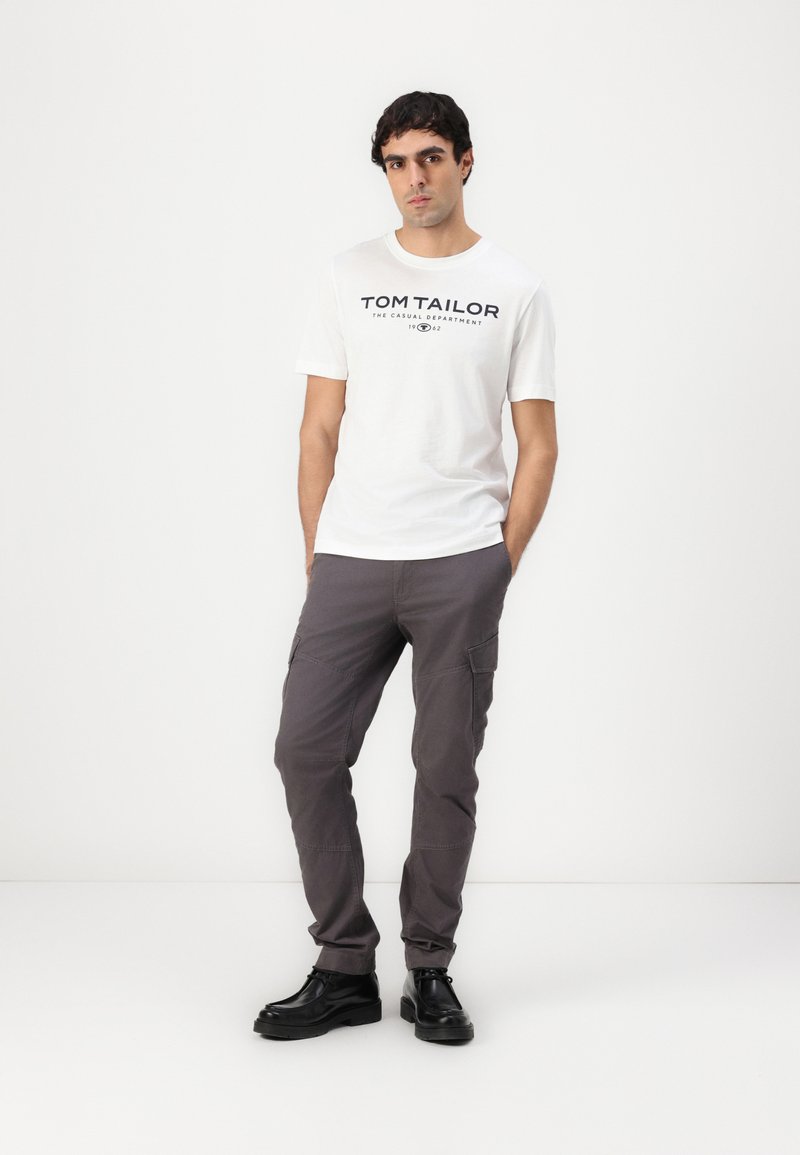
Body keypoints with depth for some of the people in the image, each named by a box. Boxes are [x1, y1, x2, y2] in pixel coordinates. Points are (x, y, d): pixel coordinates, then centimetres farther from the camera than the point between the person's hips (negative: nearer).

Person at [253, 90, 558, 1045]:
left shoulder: (516, 290, 5)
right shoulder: (347, 278, 8)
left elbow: (538, 444, 5)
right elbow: (320, 430, 8)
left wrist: (501, 566, -3)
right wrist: (318, 562, 3)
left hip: (460, 564, -2)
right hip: (350, 564, 2)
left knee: (446, 768, 4)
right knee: (306, 752, -2)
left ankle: (429, 971, 20)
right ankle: (345, 968, 12)